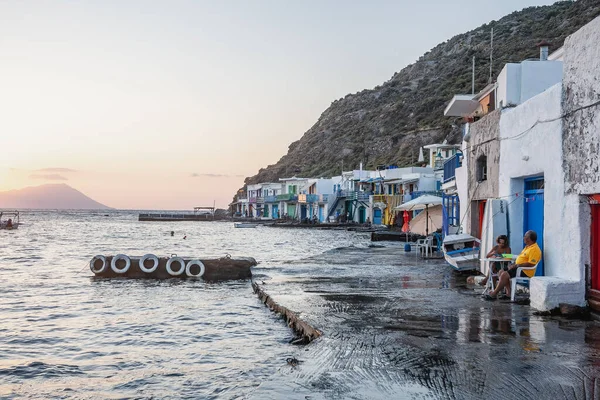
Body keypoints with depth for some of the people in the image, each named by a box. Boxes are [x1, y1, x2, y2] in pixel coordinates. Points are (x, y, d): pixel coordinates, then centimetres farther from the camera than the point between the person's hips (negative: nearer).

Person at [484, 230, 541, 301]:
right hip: (519, 268, 11)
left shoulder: (534, 249, -17)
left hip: (525, 272, -11)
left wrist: (517, 265, -21)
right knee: (501, 272, 3)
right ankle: (508, 292, -3)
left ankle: (494, 294, -15)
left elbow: (531, 264, -24)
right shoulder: (527, 247, 17)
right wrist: (514, 264, 5)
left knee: (504, 275, -23)